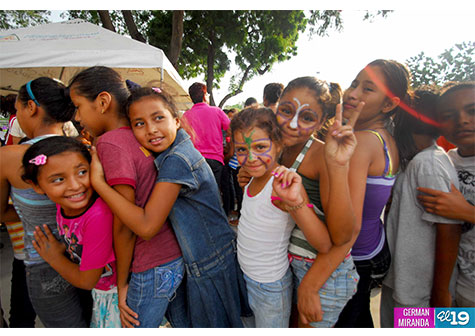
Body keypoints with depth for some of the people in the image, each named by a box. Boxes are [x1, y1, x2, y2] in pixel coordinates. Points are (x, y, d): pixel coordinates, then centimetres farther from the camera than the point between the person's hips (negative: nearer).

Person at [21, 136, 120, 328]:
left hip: (117, 293, -6)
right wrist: (64, 247, -10)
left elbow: (86, 280, -21)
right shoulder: (62, 205, -14)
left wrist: (55, 258, -10)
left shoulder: (99, 215, -37)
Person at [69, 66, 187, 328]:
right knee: (182, 324, 23)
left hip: (152, 269, -7)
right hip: (179, 257, 7)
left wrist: (122, 283, -5)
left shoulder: (110, 142, -17)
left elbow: (124, 224, -16)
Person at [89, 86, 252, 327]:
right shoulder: (180, 149, 2)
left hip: (209, 267, -8)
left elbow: (147, 226, -29)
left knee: (213, 323, 18)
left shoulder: (176, 160, -26)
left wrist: (98, 181, -26)